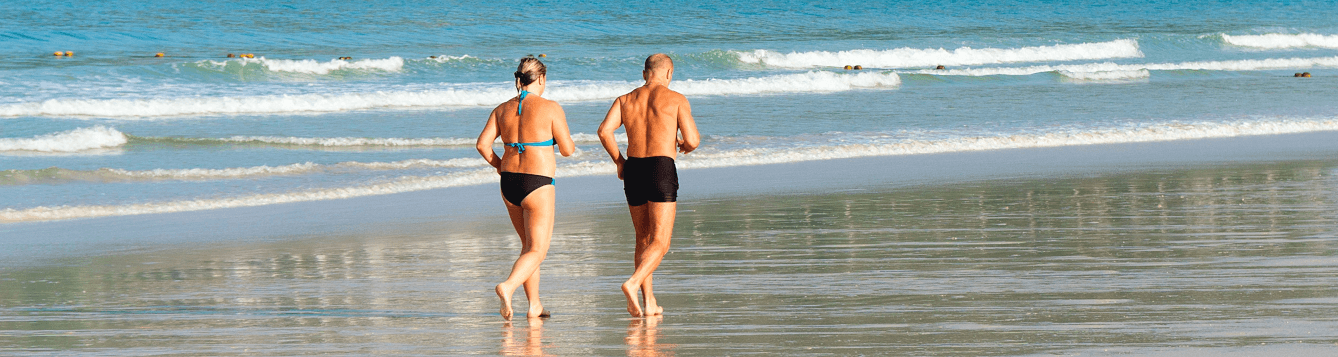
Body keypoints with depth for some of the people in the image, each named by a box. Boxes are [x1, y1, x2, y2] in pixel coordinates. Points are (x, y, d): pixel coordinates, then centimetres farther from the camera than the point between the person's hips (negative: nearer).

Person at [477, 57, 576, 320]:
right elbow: (567, 150, -7)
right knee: (537, 251, -4)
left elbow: (483, 144, -1)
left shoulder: (503, 110, 6)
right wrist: (569, 143, 17)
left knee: (529, 245, 21)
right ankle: (508, 286, -30)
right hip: (537, 185, -6)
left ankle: (534, 305, 23)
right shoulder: (550, 108, -9)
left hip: (509, 184, 6)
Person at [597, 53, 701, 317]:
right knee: (660, 243, -6)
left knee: (643, 239, 17)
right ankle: (633, 284, -30)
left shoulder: (625, 100, 12)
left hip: (634, 168, 5)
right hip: (662, 168, -5)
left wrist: (619, 161, 10)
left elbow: (605, 130, -3)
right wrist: (685, 145, 19)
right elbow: (693, 140, -5)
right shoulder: (676, 99, 1)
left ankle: (649, 302, 15)